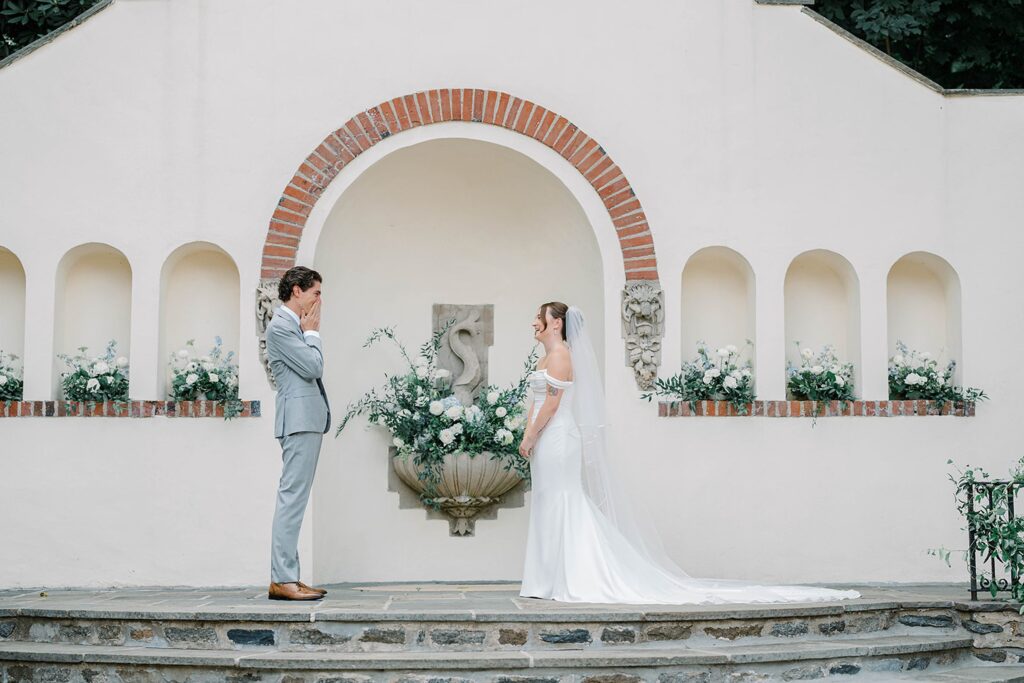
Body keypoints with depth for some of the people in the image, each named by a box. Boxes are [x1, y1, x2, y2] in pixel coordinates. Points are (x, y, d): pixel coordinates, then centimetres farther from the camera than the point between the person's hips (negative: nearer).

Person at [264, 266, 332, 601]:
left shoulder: (296, 325, 20)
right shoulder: (280, 326, -10)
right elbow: (312, 366, -14)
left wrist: (309, 332, 14)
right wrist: (312, 333, -4)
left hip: (309, 419, 11)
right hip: (299, 419, -11)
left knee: (294, 498, 10)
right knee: (292, 497, -13)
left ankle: (287, 576, 13)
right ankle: (281, 579, -14)